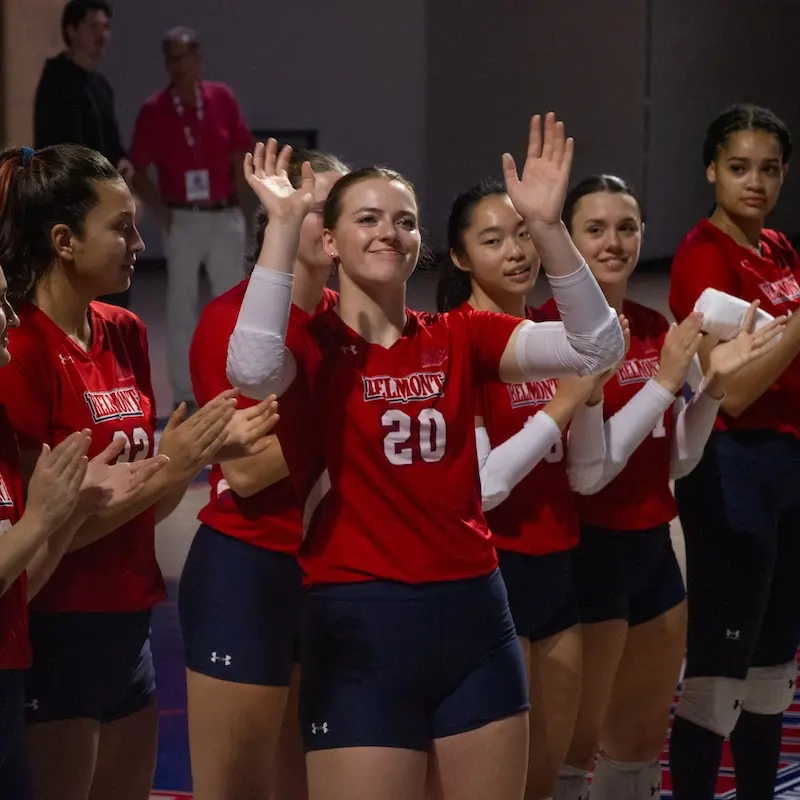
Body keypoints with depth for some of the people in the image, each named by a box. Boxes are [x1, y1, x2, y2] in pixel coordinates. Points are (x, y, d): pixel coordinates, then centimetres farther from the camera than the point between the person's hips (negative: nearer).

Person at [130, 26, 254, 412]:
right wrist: (161, 210, -8)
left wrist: (238, 200, 4)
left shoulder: (223, 99, -1)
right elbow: (137, 170, 0)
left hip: (225, 217, 2)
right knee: (182, 305, 2)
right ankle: (184, 395, 8)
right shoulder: (153, 111, -6)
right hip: (183, 220, -2)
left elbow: (241, 154, 7)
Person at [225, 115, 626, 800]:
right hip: (362, 623, -4)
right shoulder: (313, 346, -3)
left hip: (473, 615, 4)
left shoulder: (459, 340, 8)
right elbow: (251, 370, -27)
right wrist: (283, 226, -25)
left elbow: (596, 347, -4)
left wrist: (546, 226, -16)